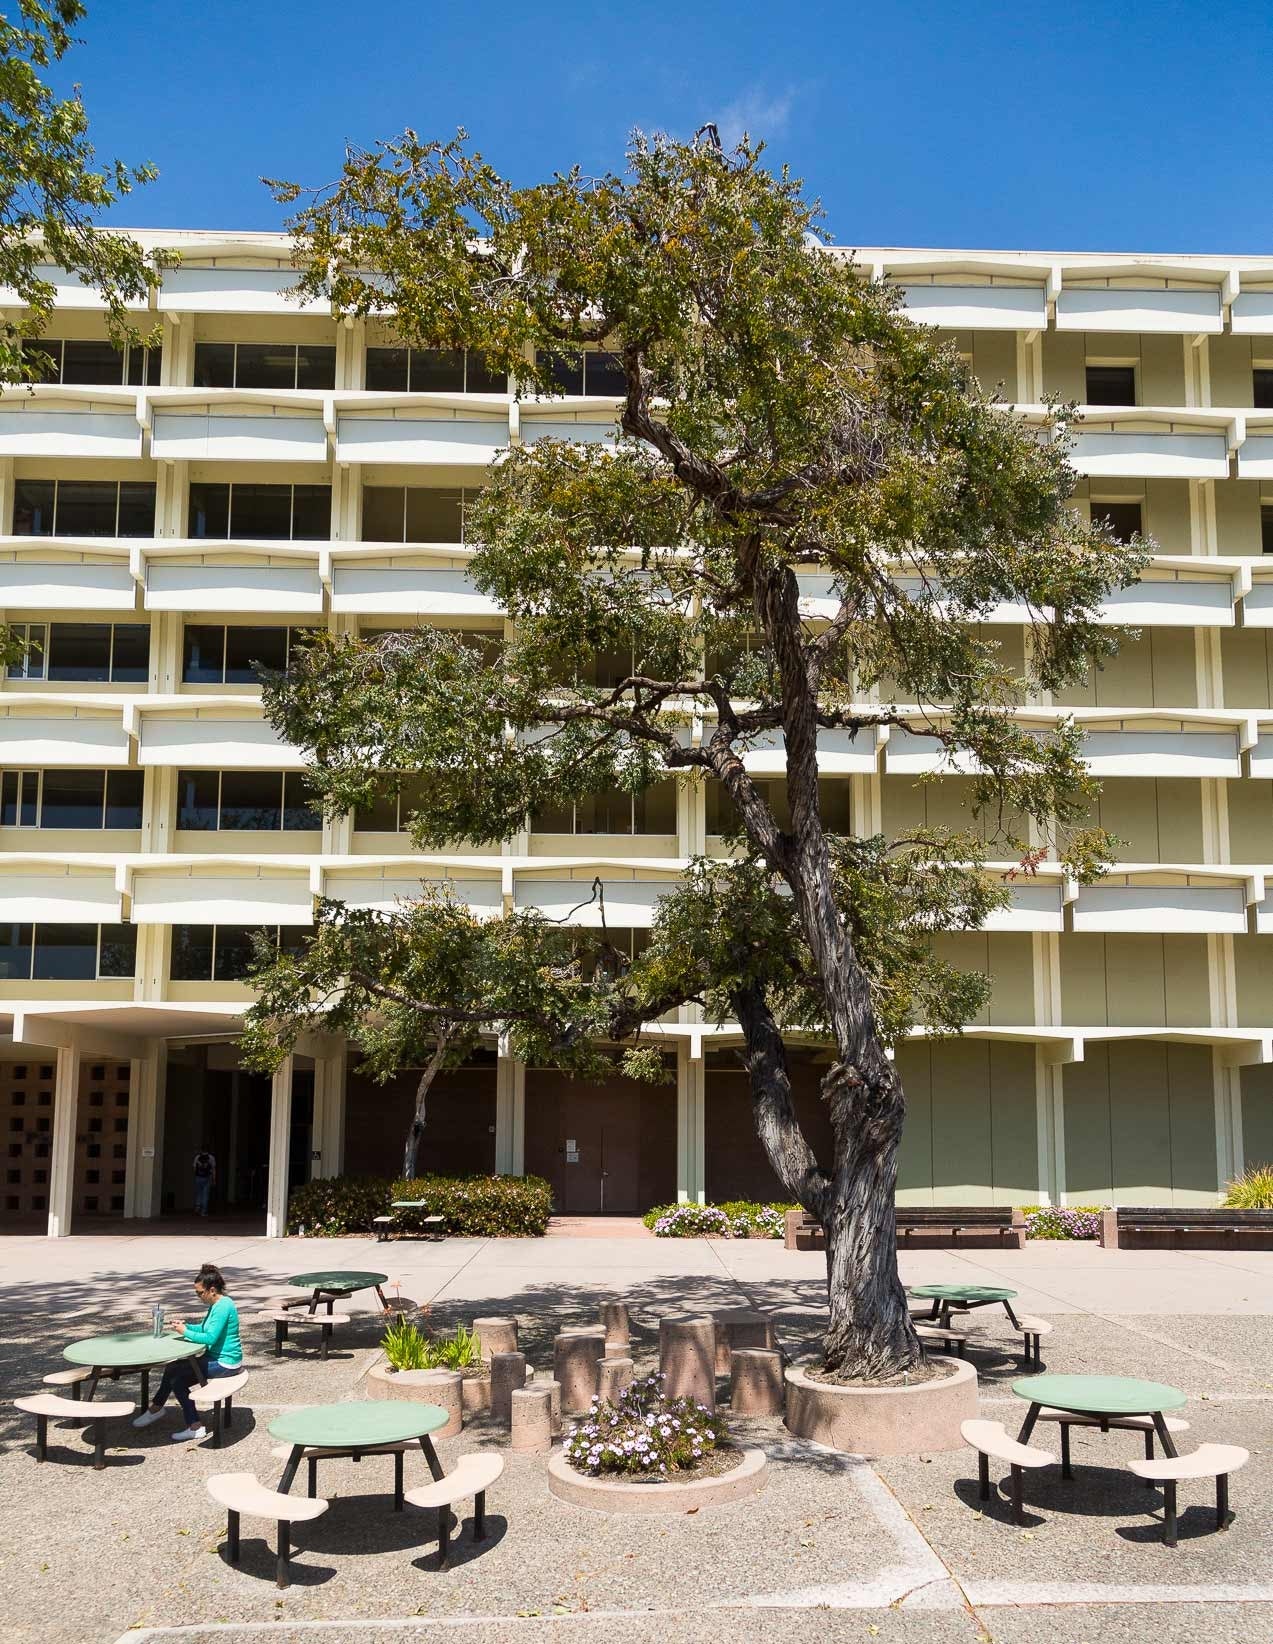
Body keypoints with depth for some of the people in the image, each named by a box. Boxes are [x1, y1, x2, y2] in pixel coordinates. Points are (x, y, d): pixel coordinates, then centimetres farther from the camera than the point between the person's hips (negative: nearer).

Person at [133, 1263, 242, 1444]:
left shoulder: (223, 1307, -21)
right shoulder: (216, 1304, 11)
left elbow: (211, 1337, -26)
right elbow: (205, 1328, 20)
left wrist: (185, 1332, -16)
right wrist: (187, 1326, 3)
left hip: (224, 1363, -10)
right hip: (215, 1358, 10)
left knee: (175, 1376, -9)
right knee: (172, 1369, 9)